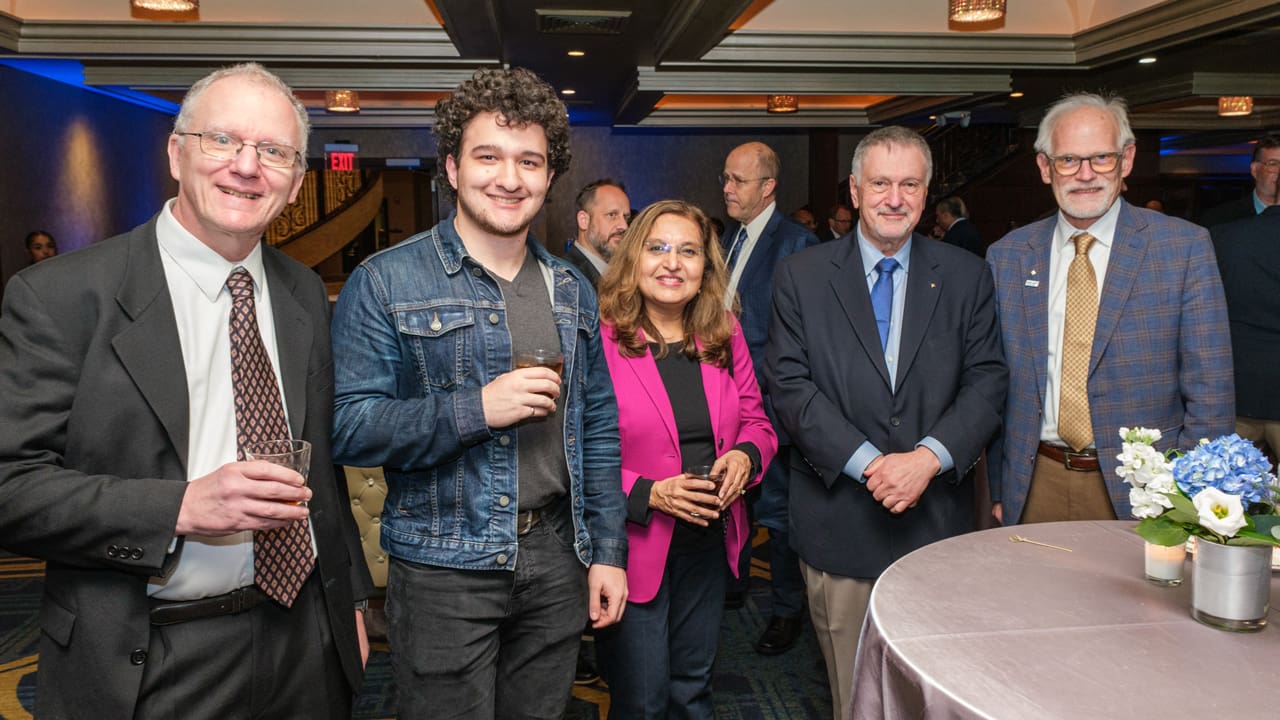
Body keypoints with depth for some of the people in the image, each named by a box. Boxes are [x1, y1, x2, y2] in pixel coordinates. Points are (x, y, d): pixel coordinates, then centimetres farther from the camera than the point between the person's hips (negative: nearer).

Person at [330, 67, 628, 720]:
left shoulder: (572, 290, 8)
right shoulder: (385, 282, -8)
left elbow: (597, 429, 11)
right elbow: (347, 428, -13)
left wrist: (607, 551, 7)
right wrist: (476, 409, -23)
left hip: (556, 559, 5)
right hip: (444, 570, -4)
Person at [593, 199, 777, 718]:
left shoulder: (724, 334, 3)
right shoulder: (598, 339, -15)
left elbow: (756, 421, 11)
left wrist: (745, 456, -11)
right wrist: (649, 494, -24)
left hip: (708, 545, 5)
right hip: (632, 549, -5)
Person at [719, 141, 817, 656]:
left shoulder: (796, 244, -13)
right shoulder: (730, 238, 12)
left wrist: (753, 376, -18)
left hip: (767, 398, -7)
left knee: (775, 508, 4)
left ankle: (786, 609, 21)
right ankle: (731, 584, 37)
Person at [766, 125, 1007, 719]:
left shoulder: (967, 277, 5)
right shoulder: (800, 276, 1)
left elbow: (986, 382, 0)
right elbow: (789, 386, -6)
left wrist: (929, 457, -16)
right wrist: (868, 463, -16)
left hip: (938, 518, 2)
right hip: (840, 523, -1)